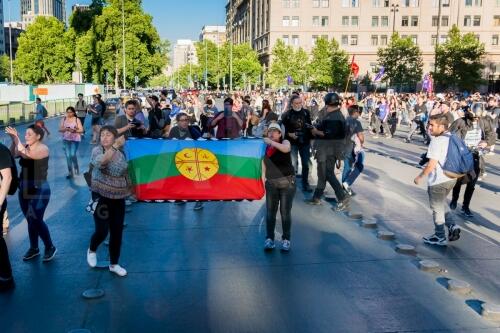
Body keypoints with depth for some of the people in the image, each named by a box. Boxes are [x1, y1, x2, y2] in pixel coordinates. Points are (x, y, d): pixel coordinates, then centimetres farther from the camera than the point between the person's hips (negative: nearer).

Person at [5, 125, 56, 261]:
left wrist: (16, 139, -29)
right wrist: (13, 140, -18)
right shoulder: (25, 147, 5)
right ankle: (34, 248, 27)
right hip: (24, 190, 6)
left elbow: (27, 155, -30)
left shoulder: (43, 148, -14)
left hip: (39, 190, -6)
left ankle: (50, 247, 12)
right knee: (30, 220, 14)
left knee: (36, 220, -5)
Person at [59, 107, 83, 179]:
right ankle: (70, 172, 12)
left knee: (72, 154, -13)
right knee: (68, 156, 3)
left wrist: (74, 130, -20)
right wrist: (65, 129, -16)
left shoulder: (77, 119, -3)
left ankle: (76, 167, 16)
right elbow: (60, 129, 3)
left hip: (75, 139, -3)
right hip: (66, 139, 3)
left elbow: (81, 130, -4)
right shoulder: (63, 119, 5)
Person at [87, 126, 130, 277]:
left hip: (118, 197, 4)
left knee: (117, 232, 7)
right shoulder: (97, 150, -9)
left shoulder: (121, 154, 6)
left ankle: (114, 264, 24)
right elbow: (100, 162, -34)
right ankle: (92, 250, 27)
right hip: (101, 197, -4)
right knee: (102, 231, -7)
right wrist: (113, 149, -50)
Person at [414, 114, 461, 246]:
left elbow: (432, 164, -24)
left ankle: (440, 237, 19)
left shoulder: (437, 141, -21)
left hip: (438, 181, -9)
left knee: (437, 208, 8)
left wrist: (420, 176, -12)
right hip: (451, 178, 9)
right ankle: (452, 226, 16)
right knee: (441, 204, 27)